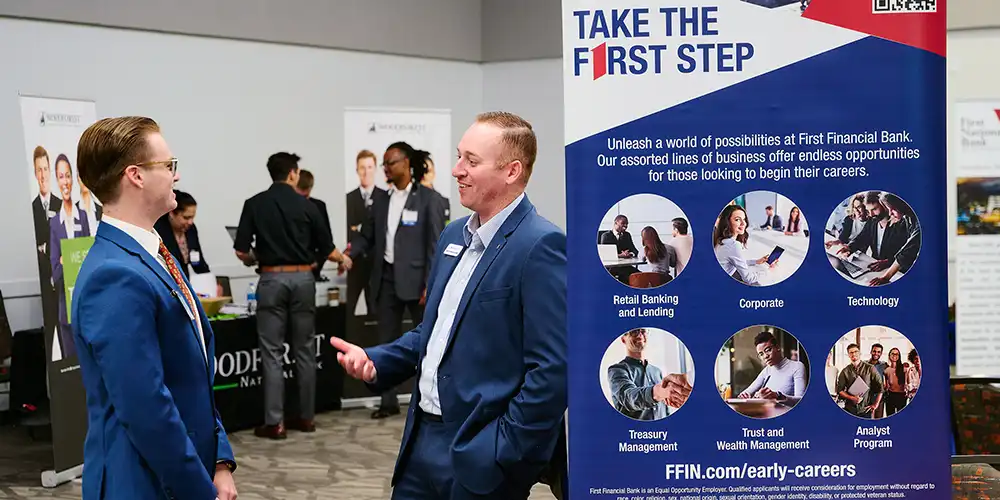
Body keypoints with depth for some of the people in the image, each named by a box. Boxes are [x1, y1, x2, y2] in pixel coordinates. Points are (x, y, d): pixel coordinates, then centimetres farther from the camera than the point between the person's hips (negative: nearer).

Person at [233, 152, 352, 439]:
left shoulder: (255, 204, -1)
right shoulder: (306, 205, 0)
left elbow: (241, 251, -3)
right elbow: (326, 248, 4)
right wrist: (343, 259, 26)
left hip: (272, 279, -1)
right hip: (302, 279, 1)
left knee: (272, 353, 1)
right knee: (304, 350, 10)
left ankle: (274, 423, -1)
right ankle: (306, 417, 15)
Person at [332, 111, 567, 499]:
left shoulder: (540, 247, -16)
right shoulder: (454, 235, 11)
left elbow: (552, 370, -20)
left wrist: (501, 454, -18)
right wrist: (375, 362, 5)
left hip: (478, 457, -7)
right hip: (423, 439, 8)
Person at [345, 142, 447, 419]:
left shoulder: (428, 198, -6)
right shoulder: (382, 200, 11)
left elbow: (436, 244, -9)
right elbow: (367, 236, 13)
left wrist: (431, 284, -15)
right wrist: (348, 253, -8)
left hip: (415, 279, -5)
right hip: (386, 279, 6)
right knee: (387, 343, 9)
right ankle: (389, 401, 17)